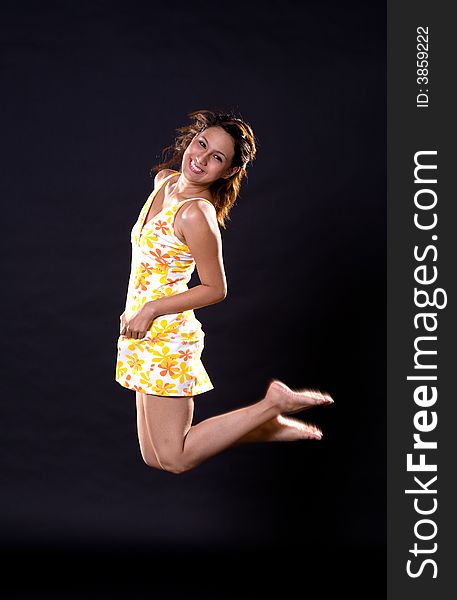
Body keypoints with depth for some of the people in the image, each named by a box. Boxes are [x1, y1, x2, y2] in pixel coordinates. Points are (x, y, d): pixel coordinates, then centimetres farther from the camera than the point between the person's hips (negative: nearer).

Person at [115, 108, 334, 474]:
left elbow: (215, 289, -15)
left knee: (173, 459, -2)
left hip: (167, 337, -9)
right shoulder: (164, 180, 6)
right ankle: (270, 423, 20)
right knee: (154, 456, 14)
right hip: (146, 334, 9)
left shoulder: (196, 214, -20)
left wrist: (151, 309, -17)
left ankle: (273, 405, 4)